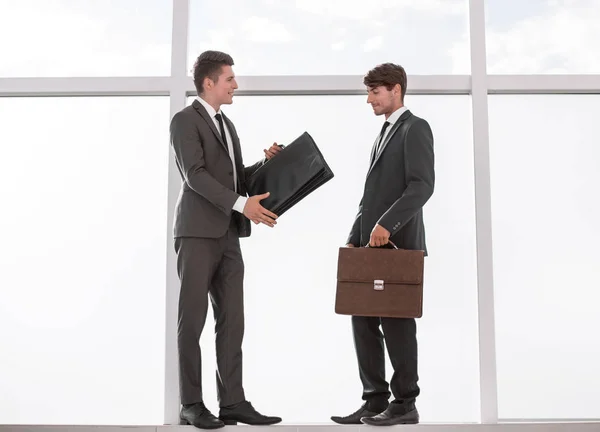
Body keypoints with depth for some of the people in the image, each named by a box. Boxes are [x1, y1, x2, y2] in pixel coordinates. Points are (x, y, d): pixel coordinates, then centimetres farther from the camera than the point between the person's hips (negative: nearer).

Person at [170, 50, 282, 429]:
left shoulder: (227, 124, 20)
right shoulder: (185, 120, -6)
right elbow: (196, 175, -18)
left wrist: (267, 164, 5)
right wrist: (243, 204, -25)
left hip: (228, 235, 8)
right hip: (198, 233, -8)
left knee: (232, 320, 4)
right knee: (193, 319, -1)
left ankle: (232, 402, 8)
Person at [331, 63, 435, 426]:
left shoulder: (415, 128, -4)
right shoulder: (385, 134, 24)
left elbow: (422, 185, -17)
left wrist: (386, 224, -25)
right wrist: (355, 238, 14)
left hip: (398, 243, -8)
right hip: (373, 244, 8)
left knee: (396, 322, -3)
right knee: (364, 321, 5)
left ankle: (405, 403, 7)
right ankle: (376, 400, 12)